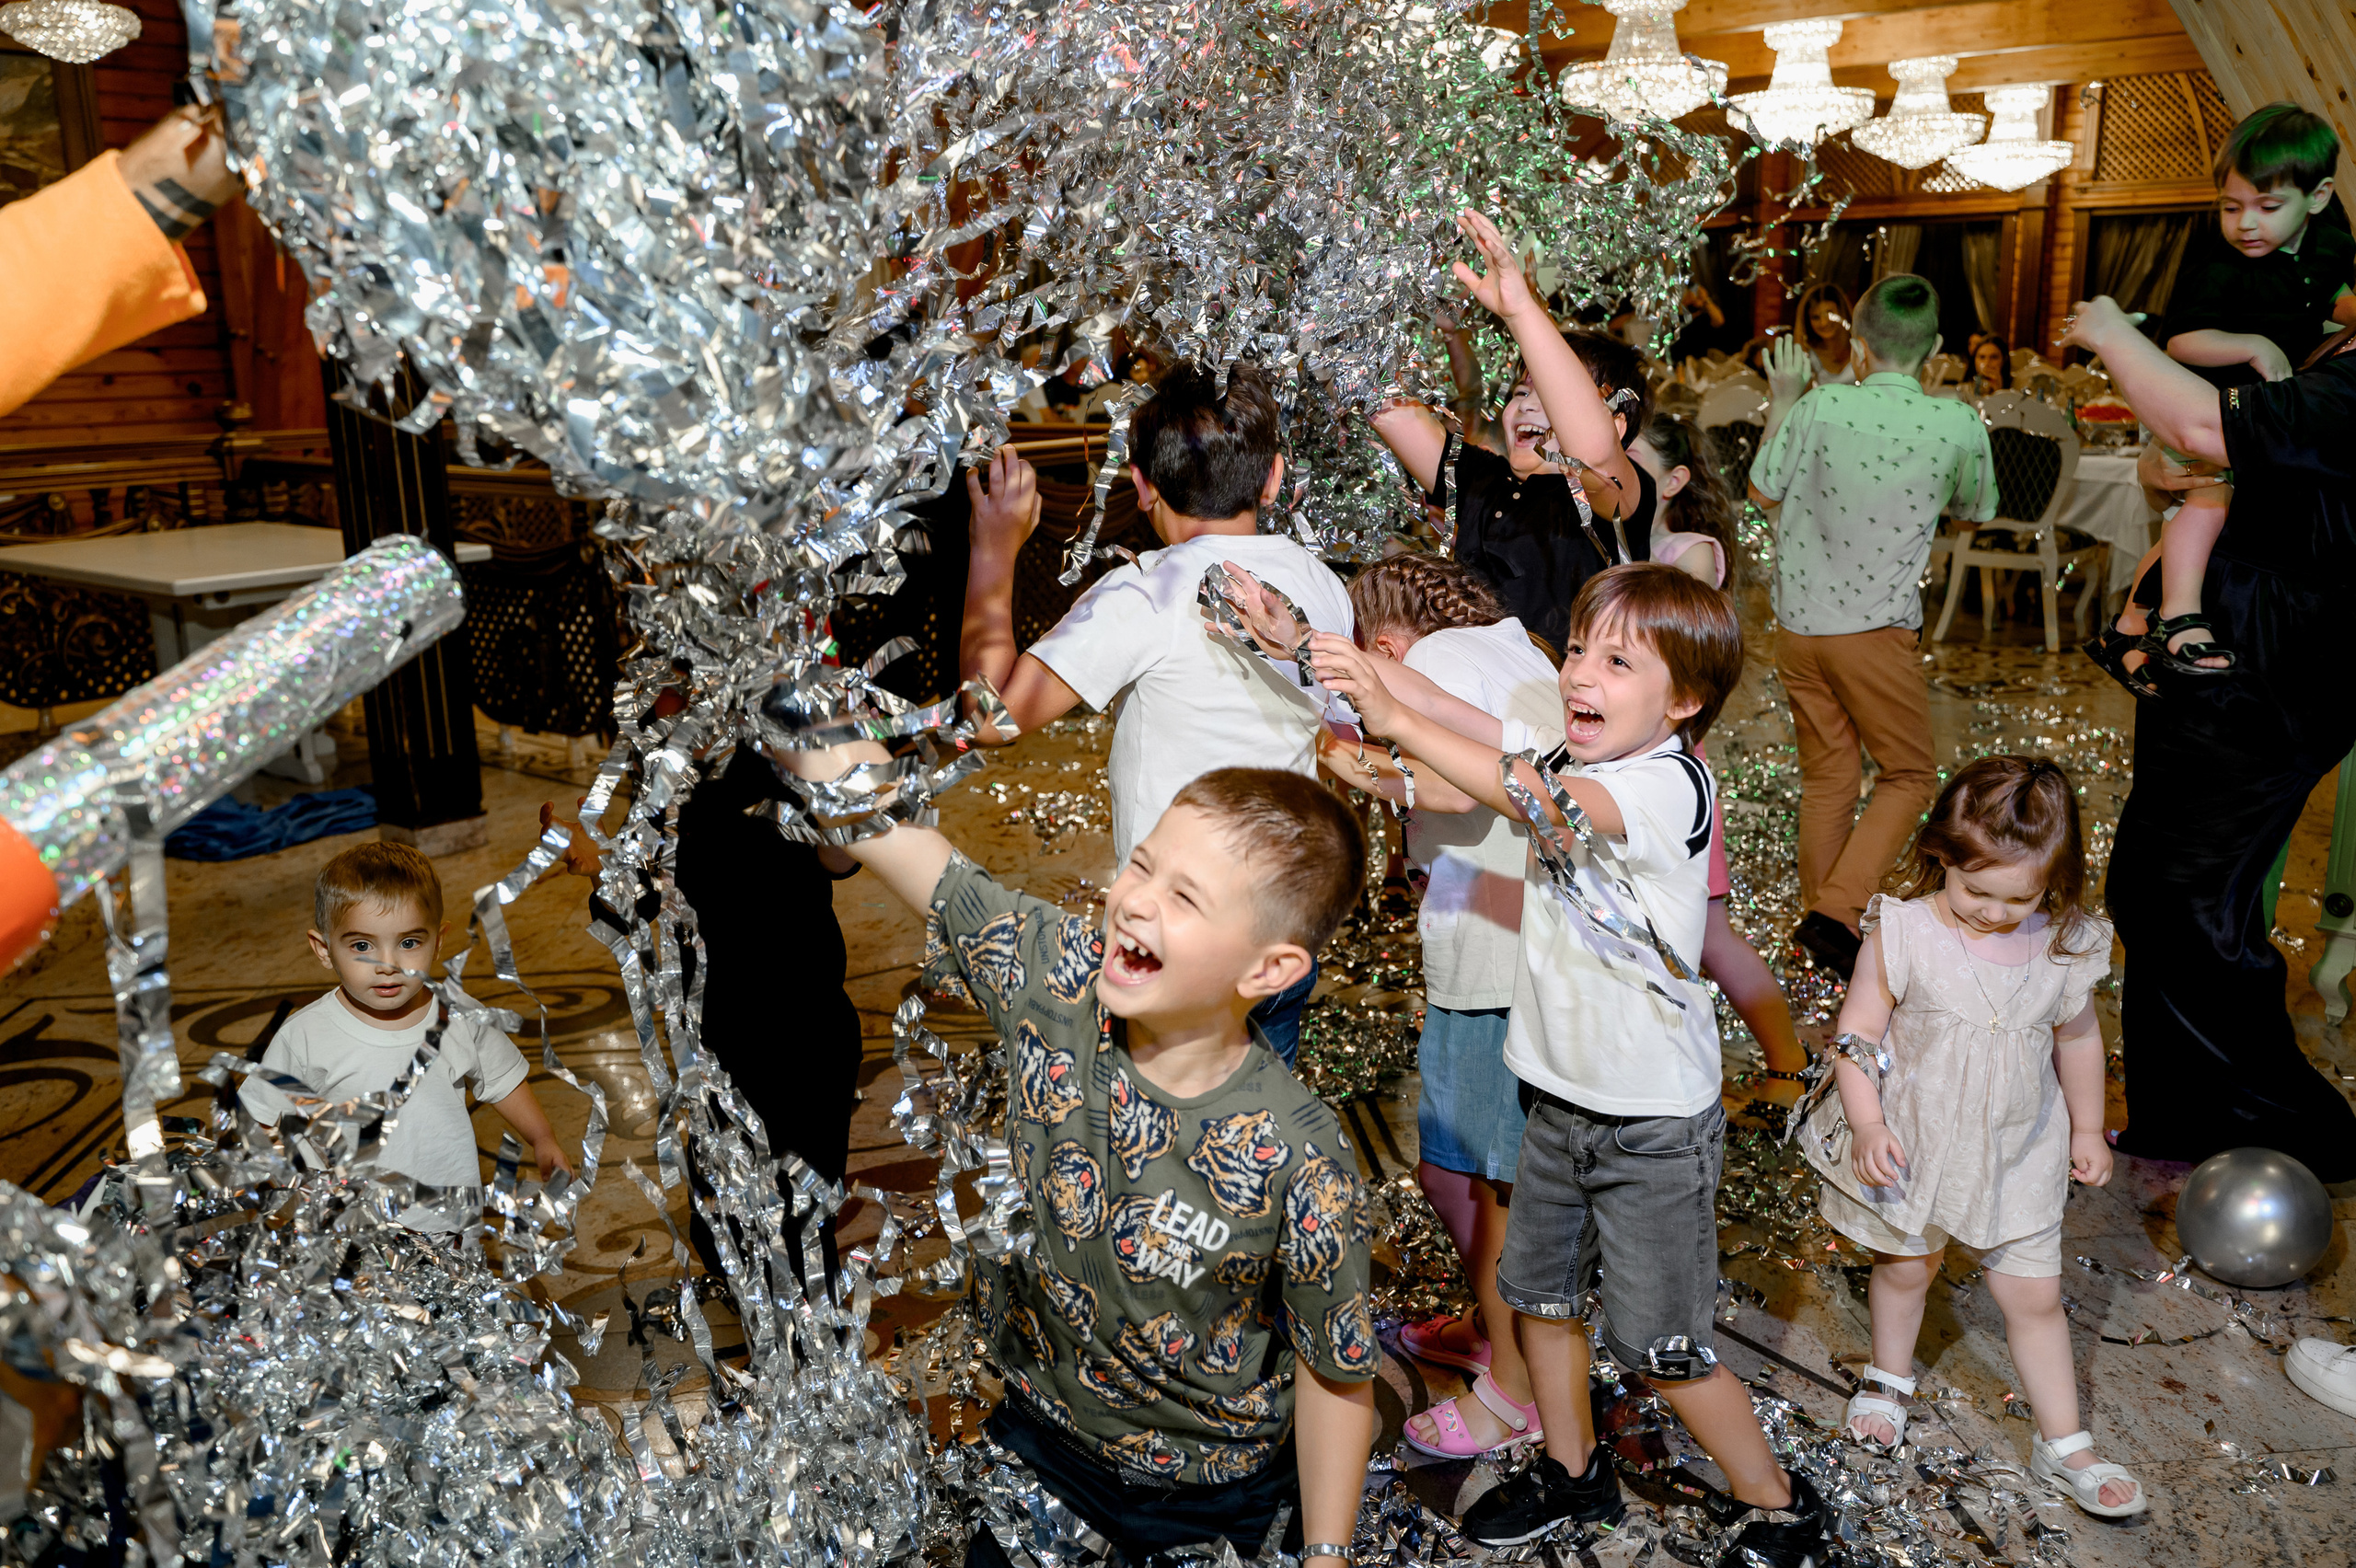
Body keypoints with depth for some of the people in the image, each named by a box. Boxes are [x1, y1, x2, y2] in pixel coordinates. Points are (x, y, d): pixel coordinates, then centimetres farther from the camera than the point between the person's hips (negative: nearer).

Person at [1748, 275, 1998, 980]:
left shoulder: (1820, 407, -9)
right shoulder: (1958, 425, -8)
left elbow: (1765, 494, 6)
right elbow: (1976, 510, 12)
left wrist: (1780, 403, 16)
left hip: (1799, 623, 3)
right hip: (1876, 628, -2)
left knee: (1826, 777, 15)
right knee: (1909, 775, 12)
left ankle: (1823, 917, 24)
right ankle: (1836, 911, -3)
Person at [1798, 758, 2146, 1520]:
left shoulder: (2068, 948, -11)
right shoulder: (1902, 931, -21)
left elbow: (2078, 1037, 6)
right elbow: (1857, 1034, -15)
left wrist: (2087, 1129, 14)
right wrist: (1867, 1127, -22)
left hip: (2018, 1158, 1)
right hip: (1911, 1146, -1)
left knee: (2035, 1297, 10)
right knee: (1905, 1268, 21)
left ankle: (2064, 1444, 28)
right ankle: (1890, 1376, 48)